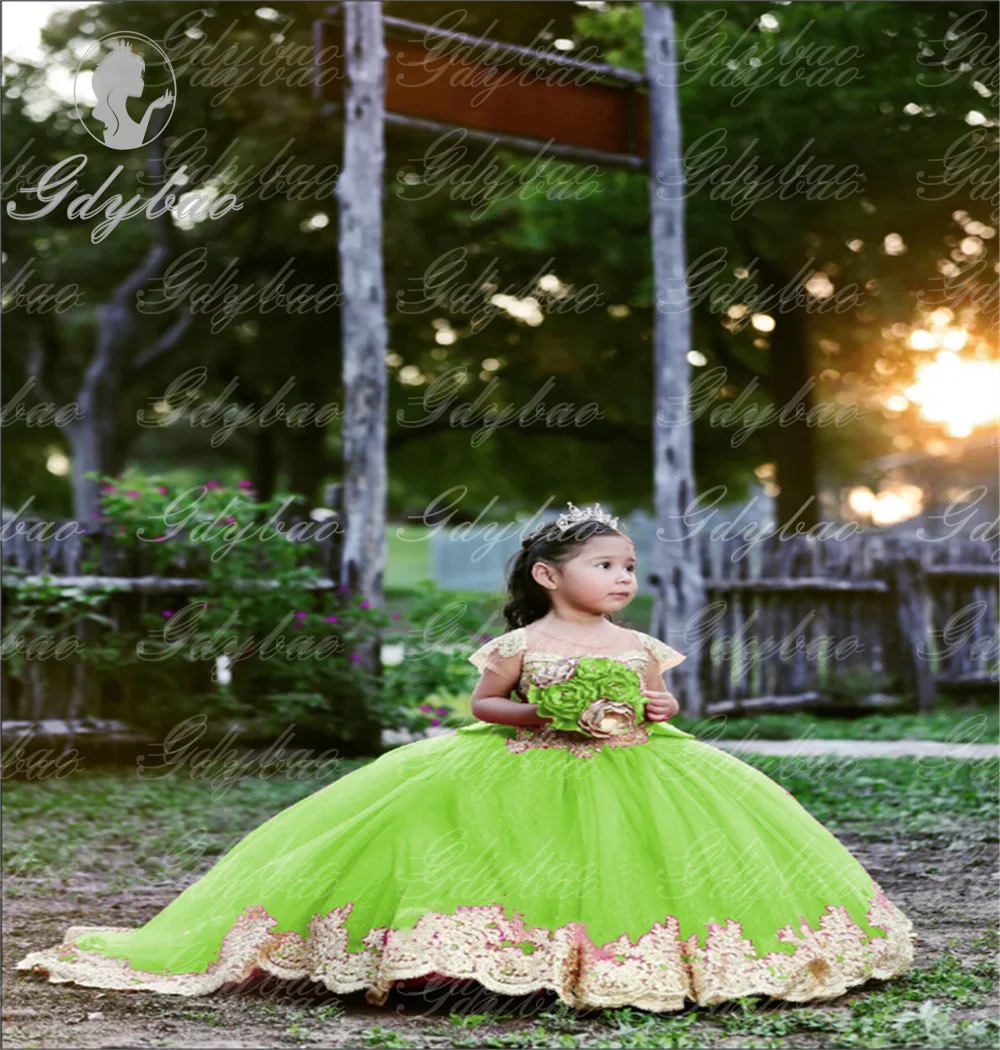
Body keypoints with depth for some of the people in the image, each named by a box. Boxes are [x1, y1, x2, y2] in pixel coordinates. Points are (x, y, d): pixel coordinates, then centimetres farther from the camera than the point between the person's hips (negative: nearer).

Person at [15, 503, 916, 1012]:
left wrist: (658, 713, -8)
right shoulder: (521, 646, -6)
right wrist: (540, 715, -15)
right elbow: (483, 703, -1)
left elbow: (660, 702, 15)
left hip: (629, 777, 3)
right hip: (526, 779, -3)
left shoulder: (639, 647, 5)